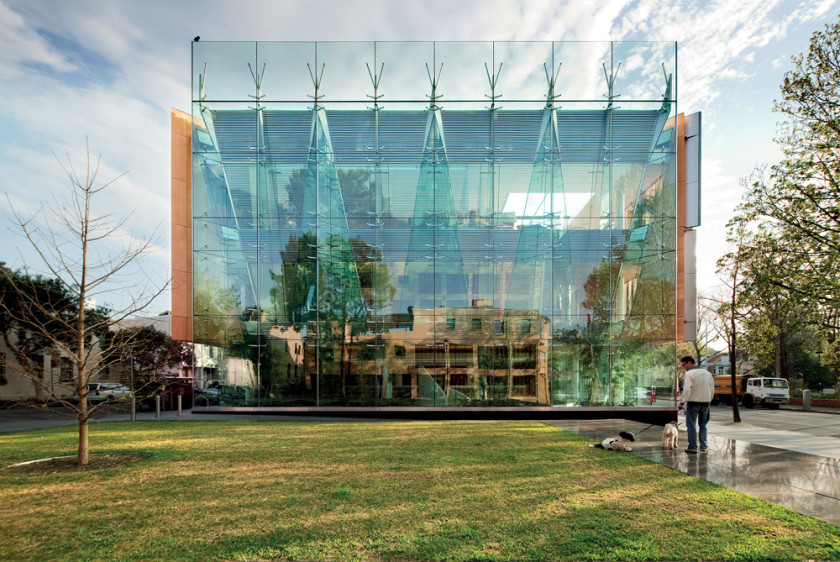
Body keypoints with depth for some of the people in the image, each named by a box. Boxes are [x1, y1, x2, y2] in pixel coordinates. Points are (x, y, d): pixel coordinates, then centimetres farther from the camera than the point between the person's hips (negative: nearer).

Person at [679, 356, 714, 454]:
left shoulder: (689, 374, -13)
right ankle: (703, 447, 15)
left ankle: (692, 447, 5)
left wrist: (684, 400, -11)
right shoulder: (707, 373, 9)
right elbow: (712, 388, 13)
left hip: (693, 402, -6)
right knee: (703, 425, 16)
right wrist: (708, 399, 20)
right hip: (705, 402, 6)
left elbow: (687, 389, -22)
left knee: (691, 425, 3)